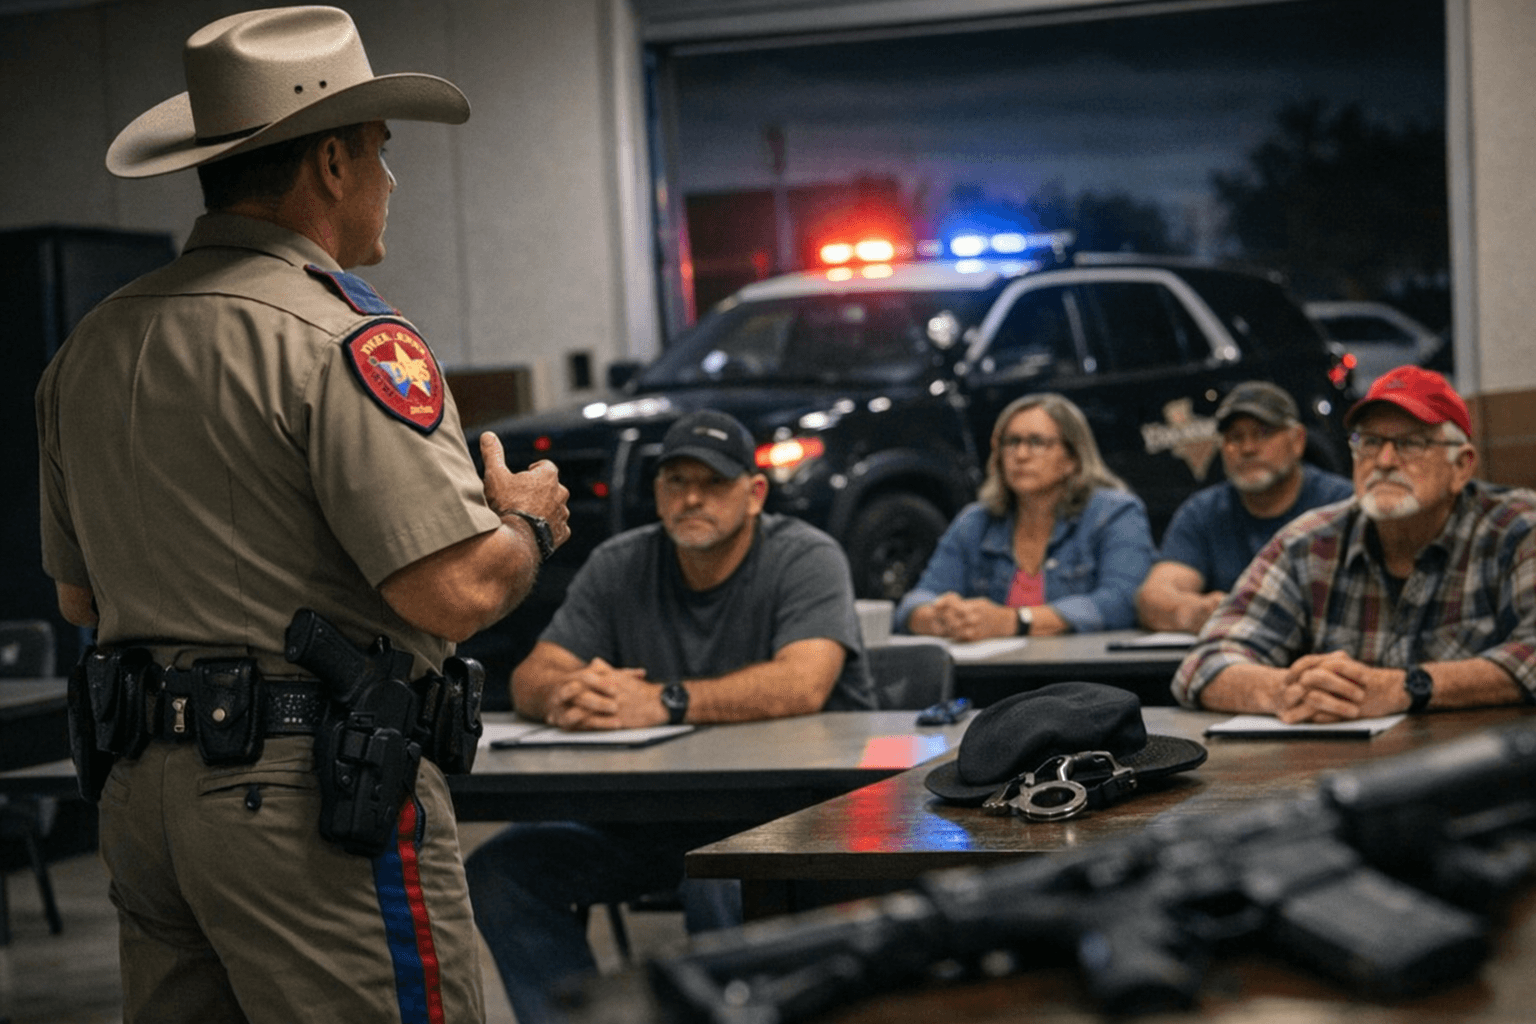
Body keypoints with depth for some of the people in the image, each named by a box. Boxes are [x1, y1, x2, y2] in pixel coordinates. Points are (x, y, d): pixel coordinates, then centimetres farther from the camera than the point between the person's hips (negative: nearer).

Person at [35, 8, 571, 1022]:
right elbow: (455, 593, -20)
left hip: (141, 786, 8)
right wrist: (528, 524, 0)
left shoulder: (90, 347, 11)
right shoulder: (340, 339, -14)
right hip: (314, 793, -8)